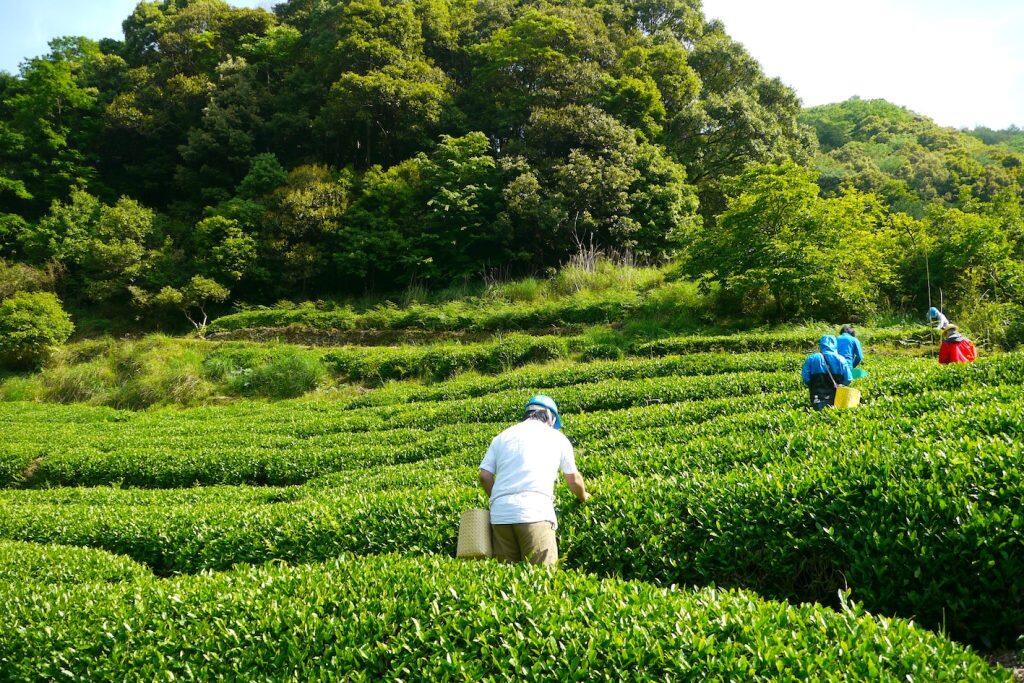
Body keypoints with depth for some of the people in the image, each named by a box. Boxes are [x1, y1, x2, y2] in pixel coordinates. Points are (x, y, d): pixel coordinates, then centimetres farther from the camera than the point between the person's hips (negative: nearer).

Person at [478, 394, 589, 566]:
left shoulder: (502, 437, 20)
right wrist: (584, 497, 41)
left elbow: (484, 476, 12)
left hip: (499, 513, 3)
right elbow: (574, 479, 22)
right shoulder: (556, 437, 14)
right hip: (534, 512, -3)